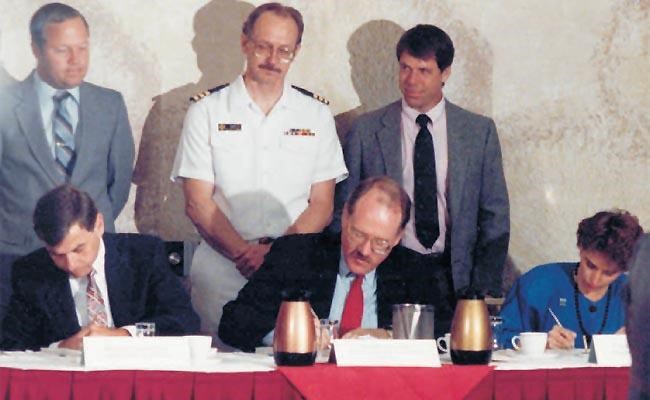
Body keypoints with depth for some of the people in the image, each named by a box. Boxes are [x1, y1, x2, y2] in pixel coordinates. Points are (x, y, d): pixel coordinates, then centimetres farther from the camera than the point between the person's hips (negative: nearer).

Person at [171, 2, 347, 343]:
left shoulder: (316, 116, 10)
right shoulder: (207, 112, 5)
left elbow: (322, 205, 7)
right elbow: (198, 203, 0)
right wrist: (246, 253, -14)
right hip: (220, 274, -1)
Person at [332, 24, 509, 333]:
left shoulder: (480, 131, 8)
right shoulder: (365, 131, 6)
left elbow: (495, 218, 9)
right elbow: (343, 216, 8)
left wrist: (484, 292, 0)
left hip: (454, 277, 1)